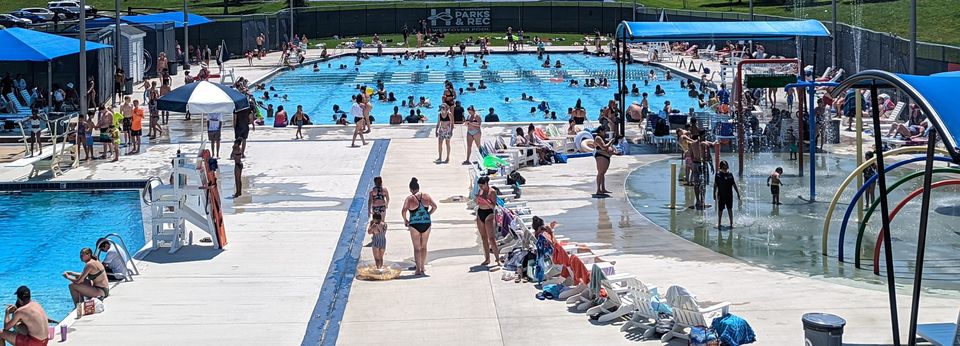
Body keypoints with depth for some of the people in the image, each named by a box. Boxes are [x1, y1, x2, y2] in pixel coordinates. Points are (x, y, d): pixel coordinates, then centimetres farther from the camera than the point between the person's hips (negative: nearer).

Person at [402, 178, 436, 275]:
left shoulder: (409, 198, -7)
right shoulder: (426, 196, 3)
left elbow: (404, 211, -17)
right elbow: (434, 207, 1)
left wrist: (405, 220, -1)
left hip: (414, 224, -3)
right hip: (426, 224, 3)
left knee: (417, 248, 5)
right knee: (424, 247, 16)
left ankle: (418, 269, 0)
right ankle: (422, 268, 22)